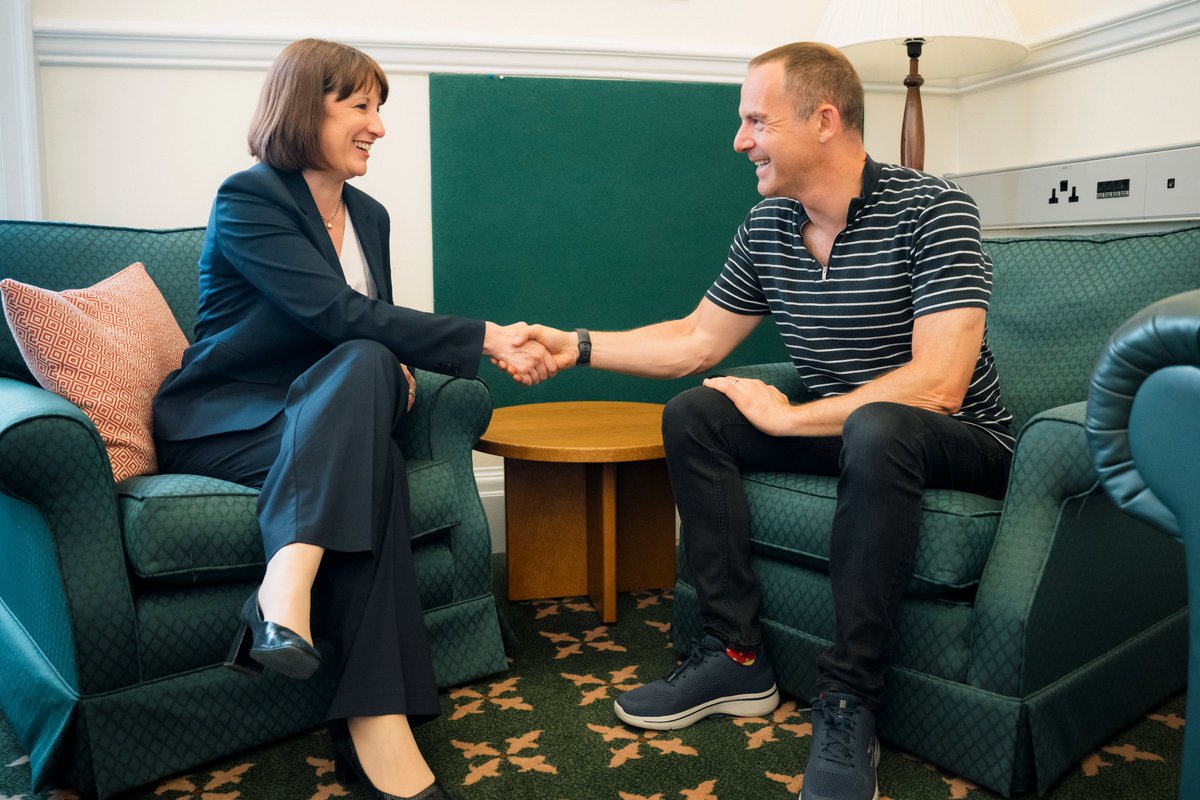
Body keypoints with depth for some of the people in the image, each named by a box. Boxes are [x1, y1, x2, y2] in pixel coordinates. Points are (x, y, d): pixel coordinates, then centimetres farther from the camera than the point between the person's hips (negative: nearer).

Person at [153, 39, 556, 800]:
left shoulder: (368, 214, 13)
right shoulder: (247, 200, -11)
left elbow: (376, 323, 16)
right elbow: (340, 314, -25)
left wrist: (400, 372, -9)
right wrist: (487, 339, -27)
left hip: (321, 418, 5)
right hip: (219, 419, -5)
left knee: (376, 368, -29)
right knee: (362, 364, -34)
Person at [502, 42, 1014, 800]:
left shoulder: (931, 209, -18)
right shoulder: (766, 227, 1)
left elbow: (936, 387, -27)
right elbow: (695, 342, 8)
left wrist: (786, 418, -21)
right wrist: (577, 346, 0)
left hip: (961, 445, -6)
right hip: (838, 430, 7)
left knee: (878, 430, -38)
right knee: (693, 415, -7)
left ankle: (848, 703, -26)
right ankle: (737, 658, -6)